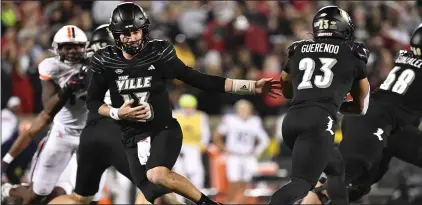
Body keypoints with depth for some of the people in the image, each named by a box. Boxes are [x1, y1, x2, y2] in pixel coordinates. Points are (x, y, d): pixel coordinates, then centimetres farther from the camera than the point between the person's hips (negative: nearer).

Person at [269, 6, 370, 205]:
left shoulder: (298, 51, 22)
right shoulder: (353, 55, 15)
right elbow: (361, 107, 27)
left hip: (292, 119, 5)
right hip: (319, 122, -5)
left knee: (335, 169, 25)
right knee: (301, 183, -14)